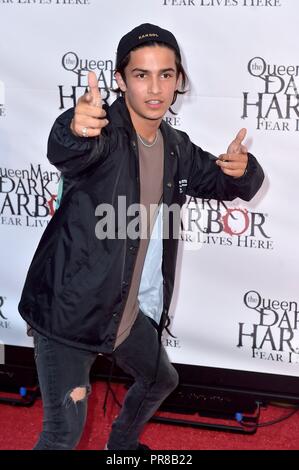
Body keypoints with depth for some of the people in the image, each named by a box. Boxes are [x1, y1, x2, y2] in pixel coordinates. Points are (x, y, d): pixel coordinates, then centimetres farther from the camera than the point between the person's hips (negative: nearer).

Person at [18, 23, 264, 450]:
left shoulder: (176, 147, 3)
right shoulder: (103, 132, -19)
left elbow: (226, 183, 14)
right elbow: (66, 153, -41)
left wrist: (241, 170, -12)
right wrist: (75, 130, -67)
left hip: (131, 311, 8)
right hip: (69, 307, -7)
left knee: (161, 381, 29)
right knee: (64, 432, -13)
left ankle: (121, 444, 57)